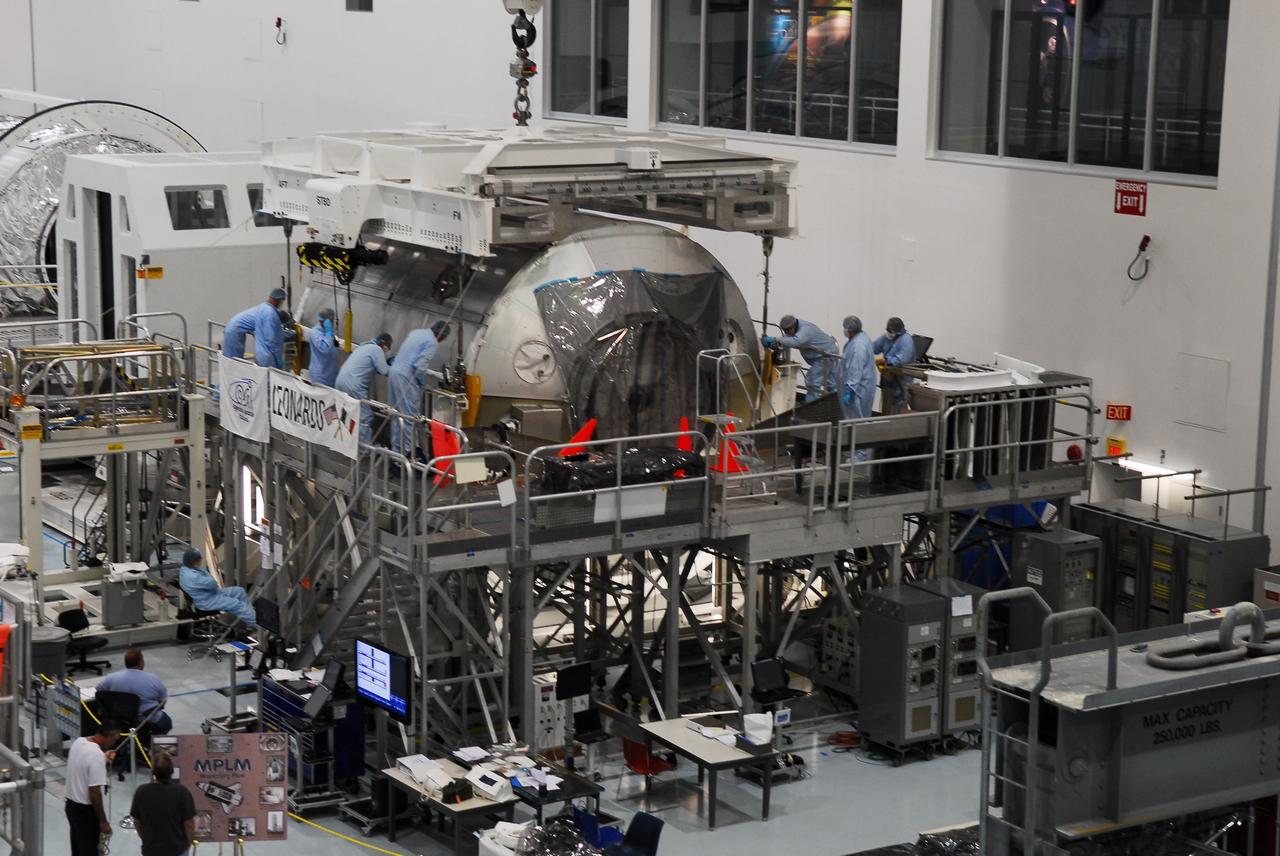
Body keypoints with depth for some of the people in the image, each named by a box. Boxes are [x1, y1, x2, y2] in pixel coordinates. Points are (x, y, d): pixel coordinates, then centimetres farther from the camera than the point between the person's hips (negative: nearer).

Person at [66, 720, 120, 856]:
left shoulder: (78, 742, -1)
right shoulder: (97, 755, -27)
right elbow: (95, 793, -26)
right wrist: (103, 821, -18)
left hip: (71, 804, 9)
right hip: (86, 811, -9)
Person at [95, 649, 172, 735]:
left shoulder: (111, 678, -6)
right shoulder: (154, 679, -10)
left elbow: (98, 689, 9)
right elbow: (163, 700, 0)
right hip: (150, 722, -3)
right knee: (166, 721, 26)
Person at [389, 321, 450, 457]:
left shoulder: (415, 332, 16)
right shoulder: (433, 343, -10)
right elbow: (420, 366, -20)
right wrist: (422, 382, -2)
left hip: (394, 372, 9)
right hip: (406, 378, -9)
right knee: (411, 416, -3)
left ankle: (397, 449, 20)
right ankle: (408, 451, -3)